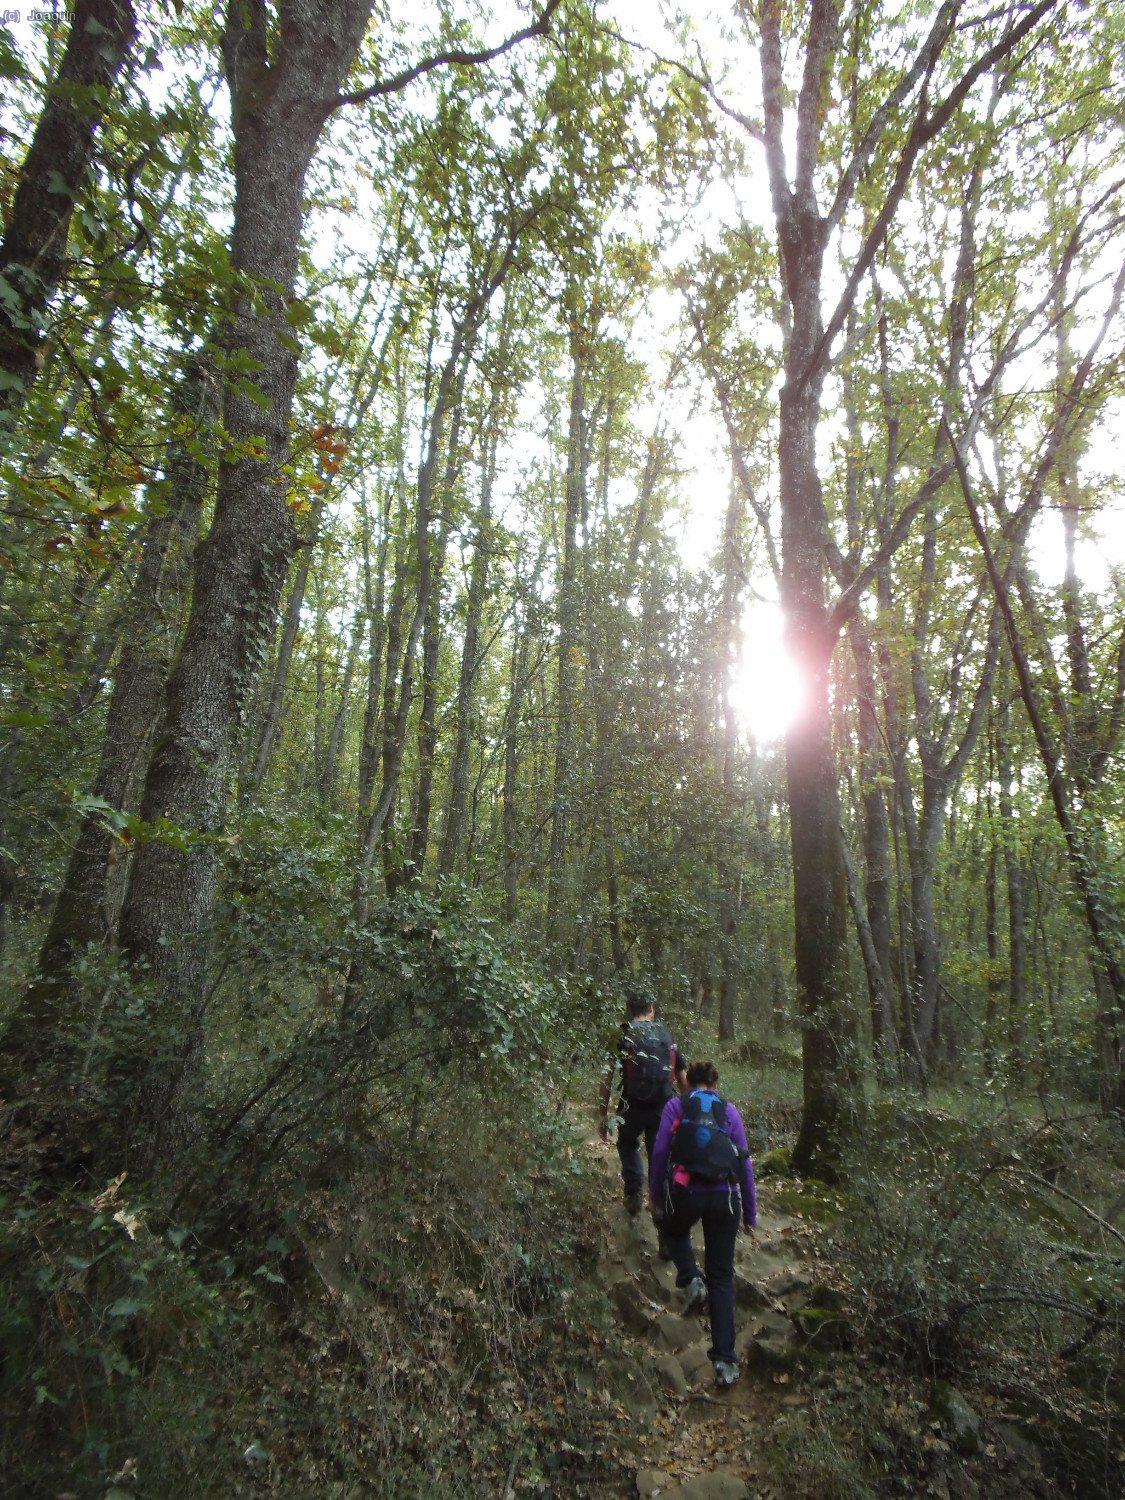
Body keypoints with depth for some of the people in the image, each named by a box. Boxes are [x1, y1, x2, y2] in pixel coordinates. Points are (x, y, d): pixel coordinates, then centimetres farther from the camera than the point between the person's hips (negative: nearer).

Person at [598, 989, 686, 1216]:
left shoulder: (622, 1035, 0)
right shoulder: (667, 1035, 8)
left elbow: (607, 1079, -4)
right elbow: (682, 1078, 10)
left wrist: (604, 1116, 2)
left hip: (633, 1105, -1)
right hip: (663, 1107, 1)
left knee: (627, 1145, 26)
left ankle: (634, 1193, 16)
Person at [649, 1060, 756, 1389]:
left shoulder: (676, 1106, 8)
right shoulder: (729, 1111, 12)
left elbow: (660, 1152, 1)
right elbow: (744, 1162, 10)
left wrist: (656, 1198, 11)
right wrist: (750, 1212, 18)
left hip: (685, 1193, -1)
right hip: (724, 1198, 1)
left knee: (673, 1231, 33)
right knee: (723, 1278, 16)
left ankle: (691, 1280, 9)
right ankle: (725, 1361, 10)